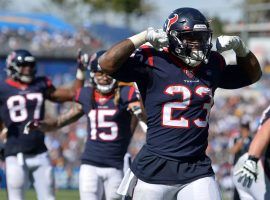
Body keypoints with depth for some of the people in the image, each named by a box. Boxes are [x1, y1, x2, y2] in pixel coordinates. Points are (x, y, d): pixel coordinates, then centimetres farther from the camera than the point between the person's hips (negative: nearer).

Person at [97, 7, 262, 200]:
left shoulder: (213, 65, 9)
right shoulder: (153, 62, -7)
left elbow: (253, 74, 25)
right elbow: (107, 63, -18)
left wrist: (239, 46, 8)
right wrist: (144, 37, -17)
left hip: (198, 170, 4)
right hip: (155, 169, -4)